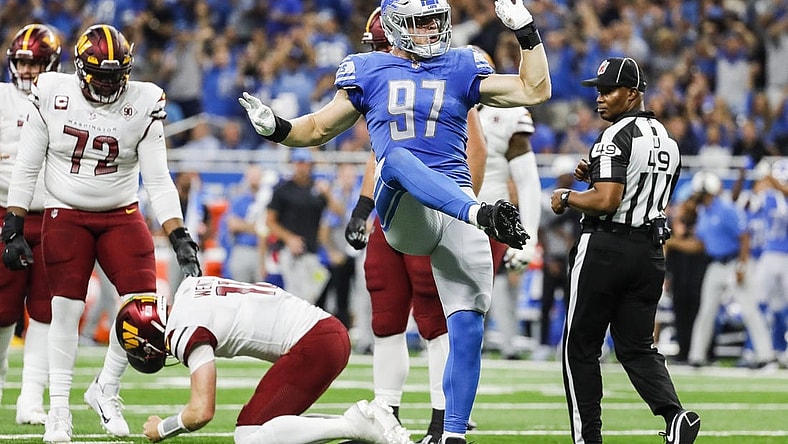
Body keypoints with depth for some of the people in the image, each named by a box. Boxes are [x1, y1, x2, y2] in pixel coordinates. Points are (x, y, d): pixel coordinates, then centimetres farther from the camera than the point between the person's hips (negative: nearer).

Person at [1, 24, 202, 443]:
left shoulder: (143, 102, -10)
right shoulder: (51, 94, -9)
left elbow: (158, 179, -9)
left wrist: (179, 237, -18)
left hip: (121, 217, 1)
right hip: (65, 216, -1)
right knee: (65, 308, -3)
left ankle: (105, 389, 9)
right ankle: (58, 408, 8)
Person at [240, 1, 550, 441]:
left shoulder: (463, 68, 14)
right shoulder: (369, 72, 13)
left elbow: (535, 90, 13)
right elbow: (320, 128, 22)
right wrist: (277, 128, 4)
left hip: (456, 208, 2)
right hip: (401, 208, -2)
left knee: (468, 328, -4)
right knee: (397, 158, -38)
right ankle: (485, 216, -62)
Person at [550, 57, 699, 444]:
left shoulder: (618, 136, -13)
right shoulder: (668, 142, 14)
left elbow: (606, 201, -22)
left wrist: (567, 198, -5)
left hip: (606, 248, -8)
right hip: (650, 251, 8)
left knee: (580, 348, 4)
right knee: (637, 347, 10)